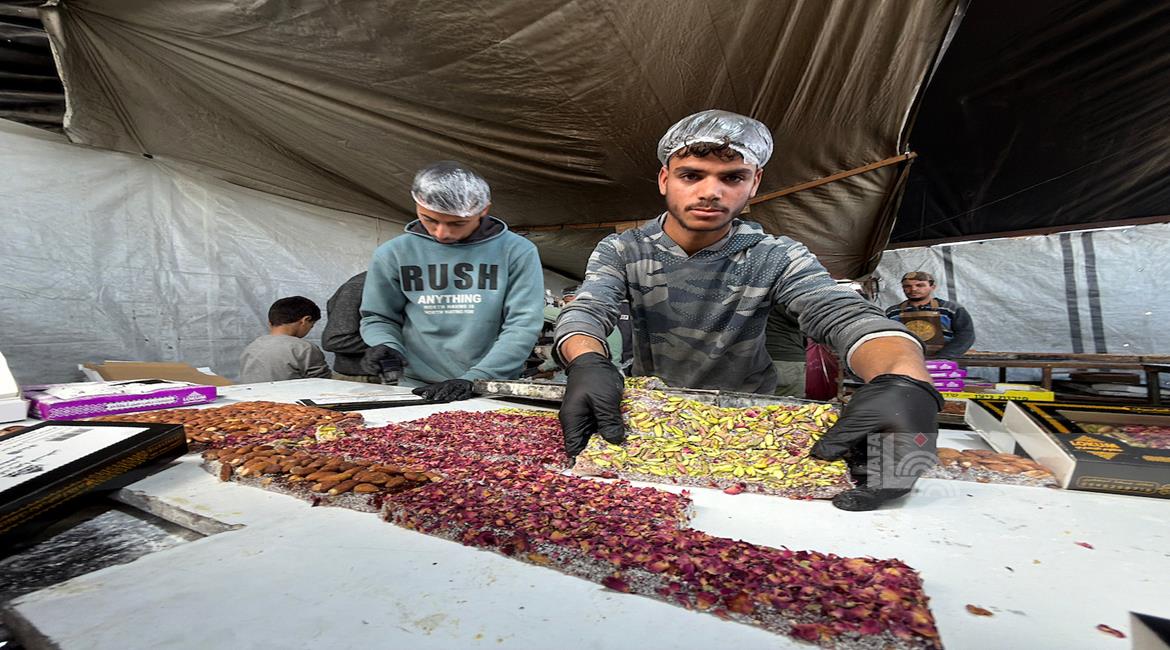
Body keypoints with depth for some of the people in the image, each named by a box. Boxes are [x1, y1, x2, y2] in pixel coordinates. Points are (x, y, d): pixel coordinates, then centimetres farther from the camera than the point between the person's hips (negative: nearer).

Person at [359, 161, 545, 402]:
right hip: (419, 390, -1)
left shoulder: (517, 252, -3)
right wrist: (385, 345, -5)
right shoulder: (393, 254, 5)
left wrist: (474, 379, -15)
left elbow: (523, 325, -7)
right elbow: (379, 317, 16)